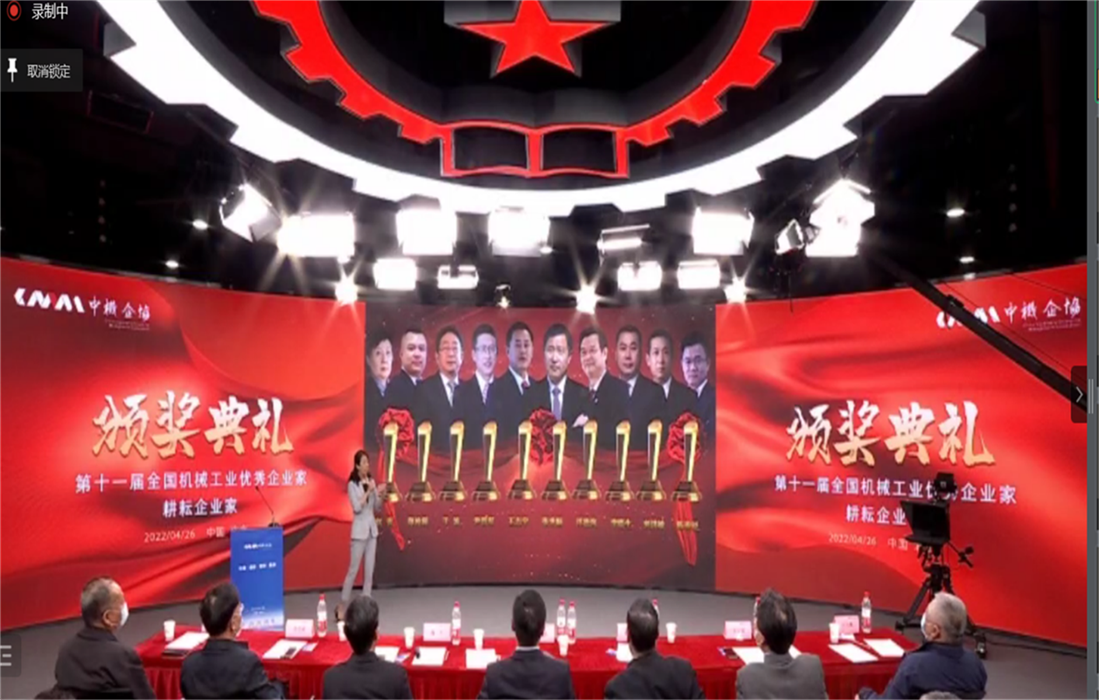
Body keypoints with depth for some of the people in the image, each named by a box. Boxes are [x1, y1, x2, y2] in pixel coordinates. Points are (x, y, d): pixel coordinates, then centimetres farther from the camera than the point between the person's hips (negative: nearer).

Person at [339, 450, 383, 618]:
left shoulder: (371, 481, 8)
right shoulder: (352, 484, -8)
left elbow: (377, 508, 11)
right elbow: (357, 507, -17)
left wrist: (378, 495, -7)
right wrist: (368, 491, -18)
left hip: (372, 529, 6)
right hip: (359, 530, -6)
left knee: (369, 570, 6)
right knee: (353, 569, -2)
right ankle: (342, 606, 10)